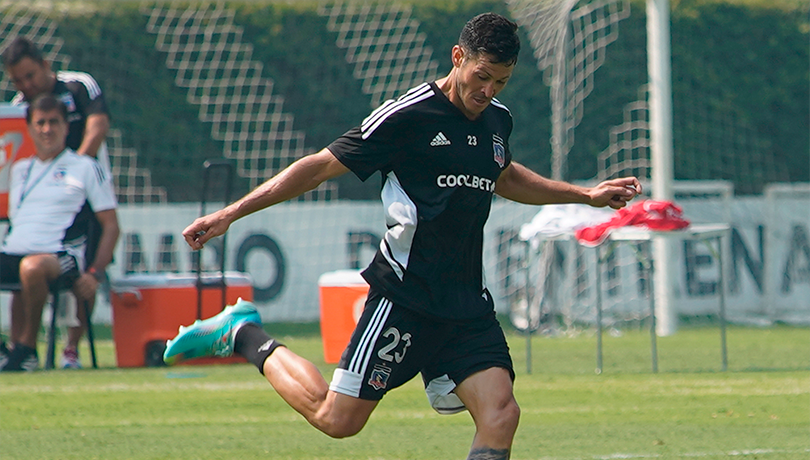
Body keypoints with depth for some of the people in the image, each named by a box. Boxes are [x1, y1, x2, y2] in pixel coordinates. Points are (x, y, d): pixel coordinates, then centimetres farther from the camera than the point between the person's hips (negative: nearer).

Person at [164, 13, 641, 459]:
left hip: (468, 305, 6)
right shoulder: (408, 117, -12)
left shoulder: (497, 119, 10)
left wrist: (587, 195, 37)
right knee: (337, 419, -4)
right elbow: (320, 166, -8)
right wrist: (230, 214, -11)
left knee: (500, 415, -13)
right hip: (404, 298, -6)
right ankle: (244, 335, 18)